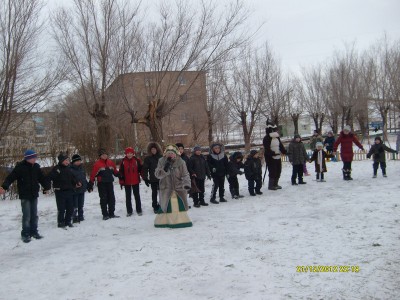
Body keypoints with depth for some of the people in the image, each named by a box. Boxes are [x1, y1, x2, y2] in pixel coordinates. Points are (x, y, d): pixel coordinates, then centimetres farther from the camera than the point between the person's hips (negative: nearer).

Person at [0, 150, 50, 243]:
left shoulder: (36, 167, 5)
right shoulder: (20, 167, -11)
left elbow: (42, 178, 13)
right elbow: (11, 177, -17)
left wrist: (46, 187, 3)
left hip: (34, 195, 5)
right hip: (25, 196, -5)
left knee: (34, 215, 11)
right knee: (26, 215, -5)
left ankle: (34, 232, 23)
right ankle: (25, 234, 6)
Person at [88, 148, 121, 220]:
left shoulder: (111, 162, 6)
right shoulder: (97, 164, -9)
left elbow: (115, 171, 18)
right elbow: (93, 174, -10)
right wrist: (90, 184, -11)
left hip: (110, 183, 5)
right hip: (101, 184, -5)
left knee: (111, 198, 8)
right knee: (103, 199, 1)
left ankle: (111, 213, 19)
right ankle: (105, 215, 8)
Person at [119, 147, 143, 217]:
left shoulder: (137, 160, -4)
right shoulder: (123, 161, -2)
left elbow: (141, 169, 1)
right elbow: (121, 172, 0)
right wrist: (121, 181, -3)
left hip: (135, 181, -1)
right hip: (127, 182, 1)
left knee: (137, 196, 7)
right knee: (128, 197, 9)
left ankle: (139, 210, 14)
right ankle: (129, 211, 17)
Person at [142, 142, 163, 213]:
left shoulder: (161, 157, 2)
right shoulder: (148, 158, -2)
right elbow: (145, 169, -2)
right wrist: (145, 179, -7)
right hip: (153, 179, -1)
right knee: (154, 193, 7)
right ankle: (155, 207, 16)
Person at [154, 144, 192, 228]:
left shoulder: (181, 162, -10)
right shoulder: (161, 162, -7)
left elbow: (185, 175, -12)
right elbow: (157, 174, -10)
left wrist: (186, 184, -30)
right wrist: (164, 169, -29)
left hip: (178, 189, 0)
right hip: (166, 189, 0)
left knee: (180, 206, 12)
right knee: (165, 206, 10)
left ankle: (182, 220, 30)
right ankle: (162, 221, 27)